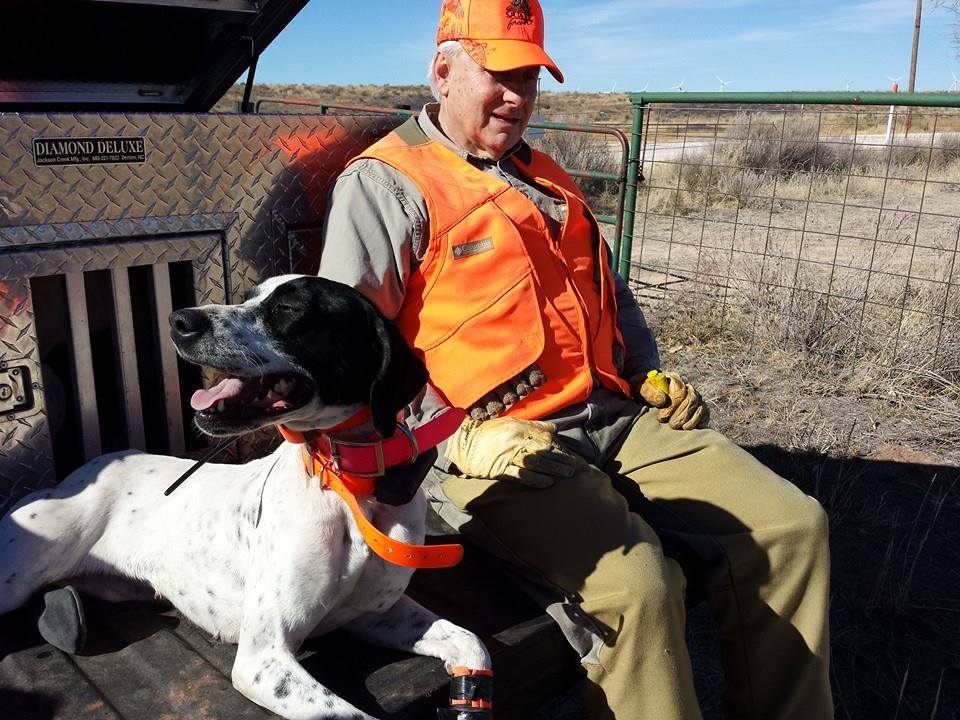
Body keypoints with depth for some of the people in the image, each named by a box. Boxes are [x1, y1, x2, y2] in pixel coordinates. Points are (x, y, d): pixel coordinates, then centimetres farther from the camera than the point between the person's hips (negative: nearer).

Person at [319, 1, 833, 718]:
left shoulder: (543, 177, 25)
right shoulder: (386, 183, -1)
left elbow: (608, 288, 32)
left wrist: (653, 379, 16)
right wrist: (458, 438, -19)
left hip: (616, 418, 8)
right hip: (497, 449, -7)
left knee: (793, 524, -3)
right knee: (635, 583, -31)